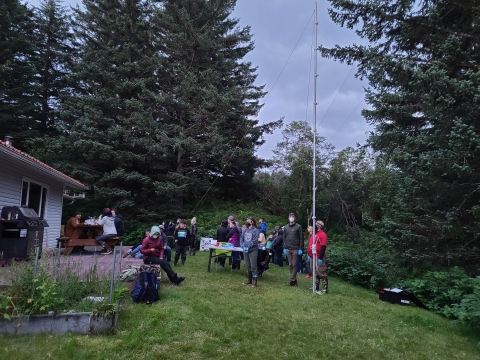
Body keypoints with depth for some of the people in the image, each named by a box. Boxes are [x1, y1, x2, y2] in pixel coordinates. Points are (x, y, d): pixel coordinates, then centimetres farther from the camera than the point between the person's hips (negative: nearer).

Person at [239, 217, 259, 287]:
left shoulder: (255, 230, -8)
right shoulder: (245, 230, 9)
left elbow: (255, 241, -15)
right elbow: (241, 238, 6)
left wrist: (248, 246, -20)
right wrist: (243, 246, -10)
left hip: (253, 250, -6)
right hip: (245, 250, 6)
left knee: (253, 267, -4)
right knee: (247, 266, 13)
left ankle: (254, 282, 4)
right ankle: (249, 280, 24)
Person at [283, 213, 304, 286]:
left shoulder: (298, 226, -1)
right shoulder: (285, 227, 12)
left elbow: (301, 238, -4)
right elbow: (284, 238, 13)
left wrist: (300, 249, -10)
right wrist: (284, 248, 6)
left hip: (295, 249, -4)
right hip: (288, 249, 4)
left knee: (294, 265, -3)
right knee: (290, 265, 7)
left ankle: (292, 280, 0)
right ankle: (294, 280, 14)